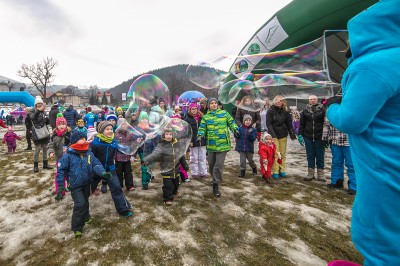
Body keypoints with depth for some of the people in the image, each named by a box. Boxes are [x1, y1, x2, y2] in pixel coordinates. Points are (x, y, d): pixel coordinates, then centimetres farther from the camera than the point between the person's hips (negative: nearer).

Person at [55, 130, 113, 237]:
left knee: (85, 202, 23)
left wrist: (102, 173, -32)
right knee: (80, 204, -13)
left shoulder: (89, 154, -8)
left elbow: (96, 164, -11)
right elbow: (61, 170, -10)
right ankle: (77, 227, 6)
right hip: (75, 185, -4)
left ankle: (85, 217, 51)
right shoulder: (68, 156, -17)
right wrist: (60, 186, -12)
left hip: (86, 184, 5)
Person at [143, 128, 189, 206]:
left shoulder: (176, 144, 0)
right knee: (167, 185, -2)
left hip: (176, 170, 5)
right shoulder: (161, 146, -16)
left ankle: (175, 191, 53)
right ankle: (168, 199, 19)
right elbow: (155, 154, -33)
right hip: (166, 171, -5)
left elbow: (181, 156, 10)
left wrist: (185, 166, 18)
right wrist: (146, 160, -51)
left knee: (176, 183, 23)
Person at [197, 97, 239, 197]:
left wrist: (235, 130, -8)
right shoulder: (205, 117, 6)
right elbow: (202, 128, 2)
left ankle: (216, 186, 3)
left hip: (223, 144, -2)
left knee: (219, 165, -8)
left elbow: (231, 122, 9)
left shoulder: (224, 113, 5)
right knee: (211, 165, 13)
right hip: (211, 145, 2)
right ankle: (215, 180, 41)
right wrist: (200, 135, -16)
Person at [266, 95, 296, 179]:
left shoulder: (285, 111, 5)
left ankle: (282, 170, 19)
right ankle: (275, 172, 5)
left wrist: (292, 134, 0)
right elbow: (269, 124, -10)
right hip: (274, 135, -3)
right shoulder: (270, 111, -5)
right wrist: (273, 135, -19)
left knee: (283, 153, 8)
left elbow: (289, 124, 7)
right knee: (275, 154, -4)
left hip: (283, 135, 4)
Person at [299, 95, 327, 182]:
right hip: (308, 137, 3)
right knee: (310, 156, 9)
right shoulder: (305, 111, 7)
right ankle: (311, 174, 19)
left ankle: (320, 174, 18)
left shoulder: (322, 109, -1)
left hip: (319, 137, -2)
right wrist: (300, 135, 3)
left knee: (320, 156, 7)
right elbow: (302, 124, 9)